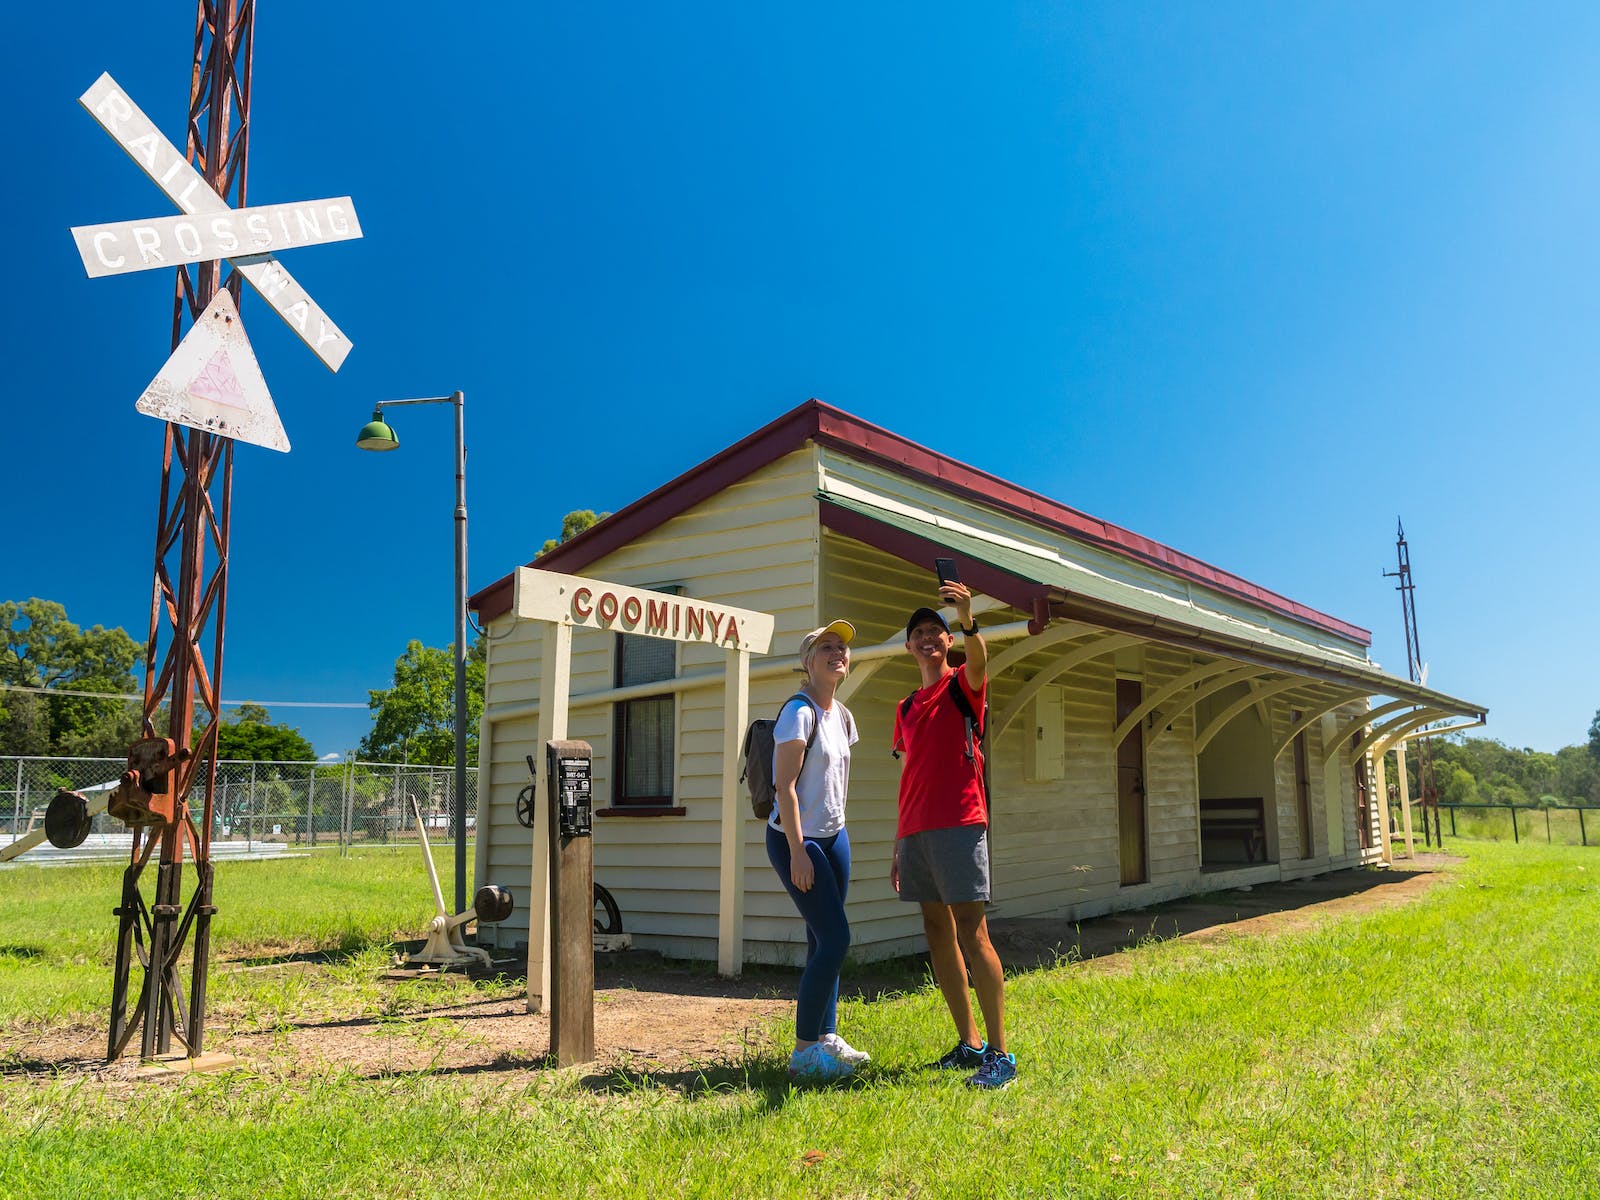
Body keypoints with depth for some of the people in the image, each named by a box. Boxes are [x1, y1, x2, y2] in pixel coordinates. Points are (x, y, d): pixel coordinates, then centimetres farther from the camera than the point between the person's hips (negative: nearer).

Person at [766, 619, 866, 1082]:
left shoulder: (842, 715, 9)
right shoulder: (799, 712, -15)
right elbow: (785, 785, -19)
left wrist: (836, 823, 17)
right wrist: (798, 852, -21)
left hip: (833, 837, 8)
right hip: (795, 839, -8)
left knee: (824, 941, 11)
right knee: (834, 939, -10)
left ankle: (827, 1037, 21)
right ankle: (804, 1052, -1)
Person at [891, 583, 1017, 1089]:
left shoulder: (963, 686, 1)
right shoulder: (906, 707, 18)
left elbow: (979, 661, -25)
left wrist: (968, 622, -46)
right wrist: (897, 848, 17)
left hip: (958, 825, -7)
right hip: (916, 831, 7)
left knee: (971, 934, -9)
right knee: (937, 934, 9)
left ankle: (1000, 1053, -3)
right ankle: (969, 1044, 19)